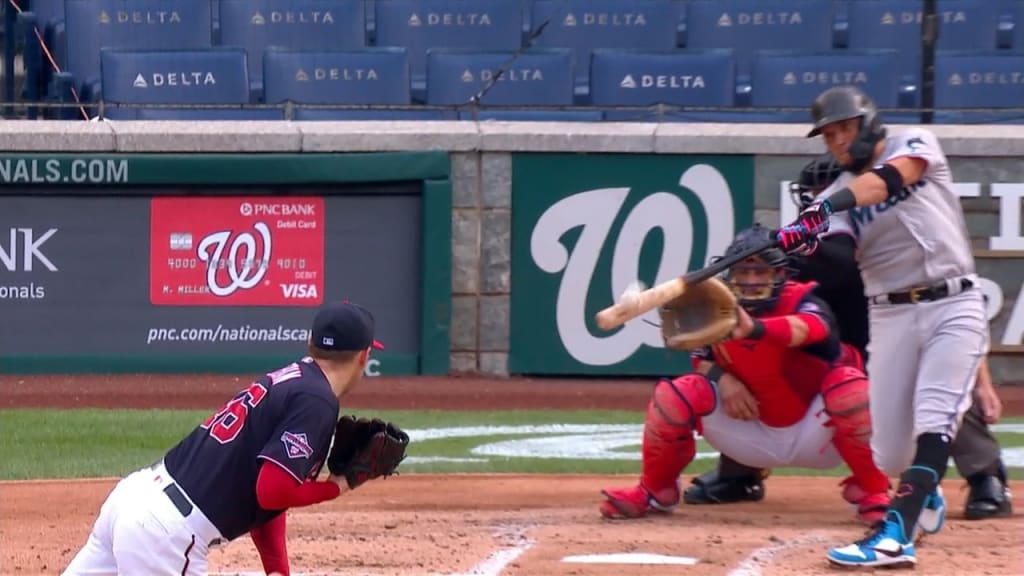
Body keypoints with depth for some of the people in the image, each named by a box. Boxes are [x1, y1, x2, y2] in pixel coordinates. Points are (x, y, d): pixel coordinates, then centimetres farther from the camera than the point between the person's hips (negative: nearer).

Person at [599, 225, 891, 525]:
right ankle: (654, 491, 5)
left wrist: (754, 328, -68)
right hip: (754, 439, 3)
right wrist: (721, 378, -19)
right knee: (674, 393, -16)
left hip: (814, 435, -3)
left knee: (848, 382, -33)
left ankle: (873, 493, -16)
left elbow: (806, 328, -47)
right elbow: (701, 359, 7)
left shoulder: (801, 301, -22)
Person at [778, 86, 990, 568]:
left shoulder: (915, 146, 0)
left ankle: (896, 535, -29)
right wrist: (798, 238, -34)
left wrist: (830, 205, -40)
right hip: (890, 316, 4)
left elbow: (887, 180, -23)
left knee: (933, 423, -19)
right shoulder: (836, 195, 7)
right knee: (889, 452, 3)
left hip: (953, 307, -4)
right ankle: (926, 496, 35)